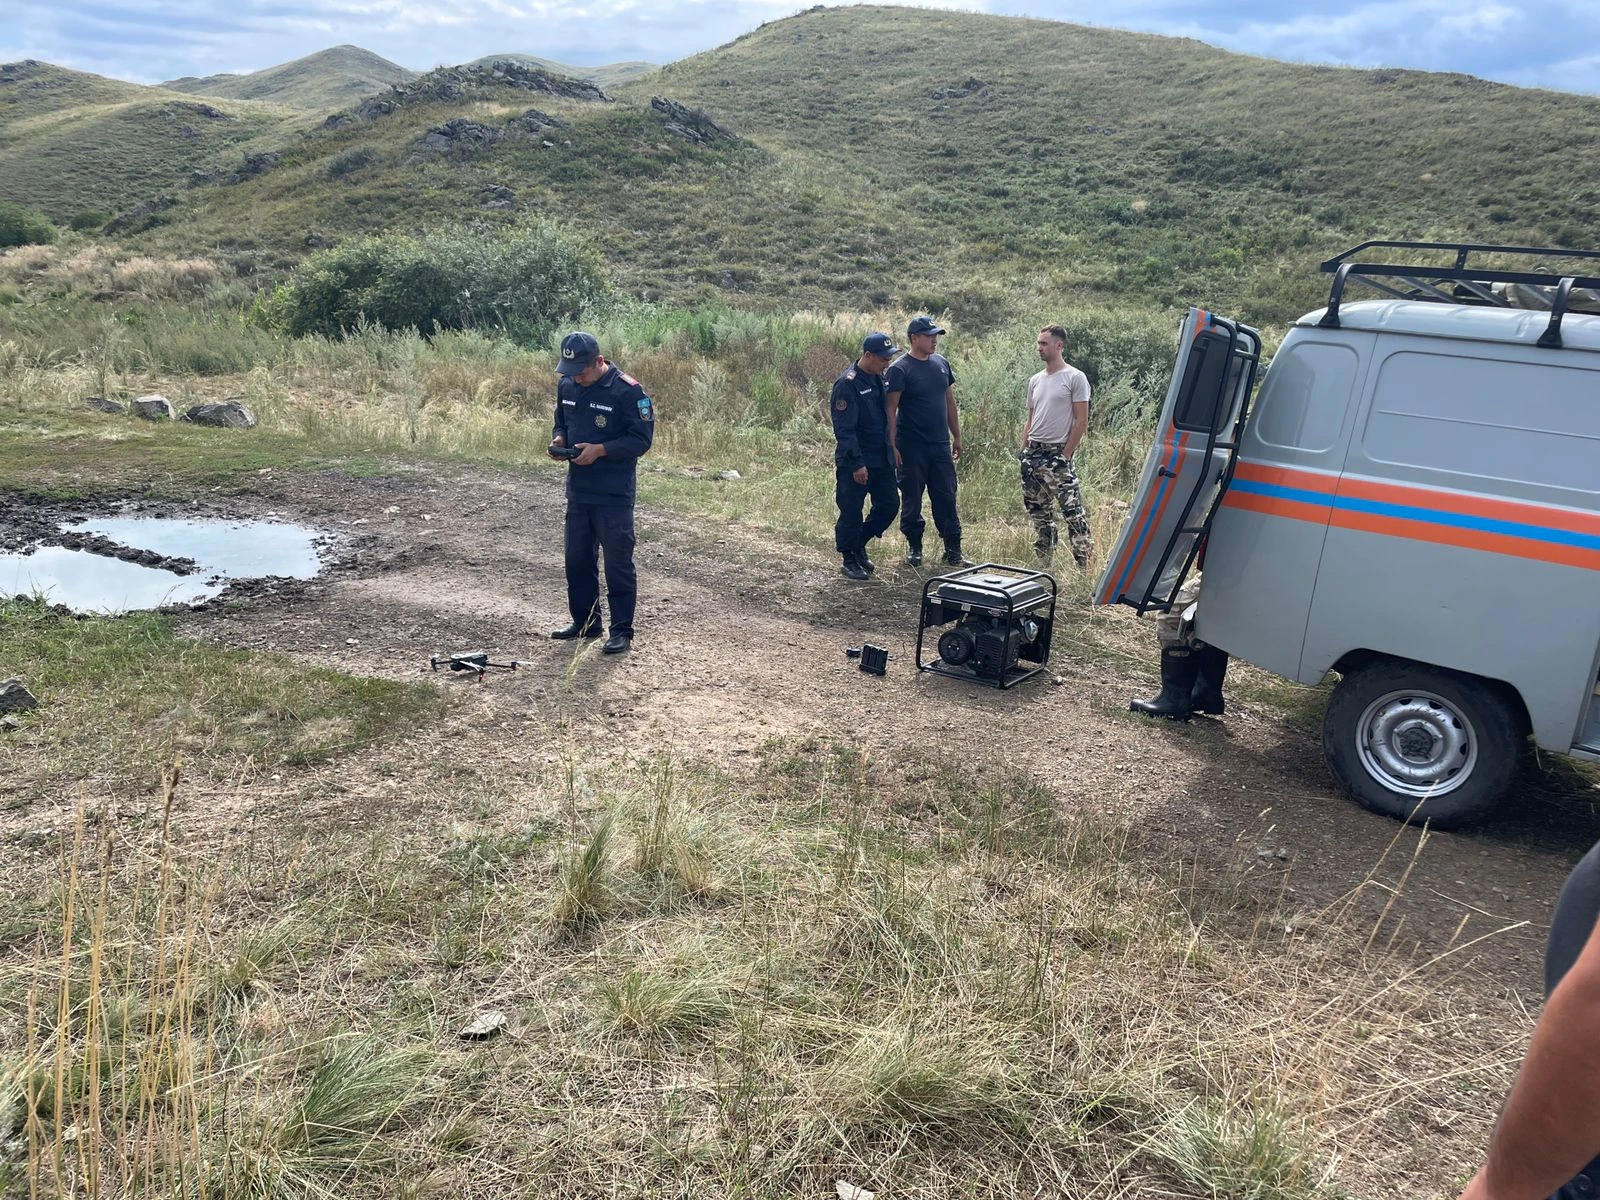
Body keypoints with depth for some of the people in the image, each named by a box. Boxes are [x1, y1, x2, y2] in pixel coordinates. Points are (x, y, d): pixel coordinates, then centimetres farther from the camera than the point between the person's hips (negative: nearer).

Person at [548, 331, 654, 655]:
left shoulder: (627, 390, -15)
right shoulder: (567, 386, 5)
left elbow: (642, 439, -15)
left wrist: (600, 450, -23)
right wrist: (559, 438, -3)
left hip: (614, 495, -7)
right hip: (577, 491, 7)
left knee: (618, 563, -1)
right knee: (577, 559, 15)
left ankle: (622, 631, 9)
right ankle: (585, 622, 29)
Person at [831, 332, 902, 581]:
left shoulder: (879, 379, 9)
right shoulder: (847, 384, -17)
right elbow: (844, 429, -20)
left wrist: (891, 452, 17)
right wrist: (857, 464, -22)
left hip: (881, 459, 8)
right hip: (855, 463, -8)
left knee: (889, 504, 11)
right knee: (851, 512, 1)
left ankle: (858, 544, 29)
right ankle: (849, 560, 16)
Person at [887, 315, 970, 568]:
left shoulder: (941, 363, 9)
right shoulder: (900, 369, -10)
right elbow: (891, 410, -12)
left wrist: (957, 437, 16)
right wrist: (892, 446, -16)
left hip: (940, 445, 5)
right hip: (912, 447, -5)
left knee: (946, 498, 6)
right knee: (912, 499, 6)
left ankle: (953, 551, 12)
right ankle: (914, 547, 21)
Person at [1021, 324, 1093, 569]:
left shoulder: (1075, 378, -6)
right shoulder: (1035, 381, 15)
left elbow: (1081, 421, -9)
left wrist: (1065, 455, -13)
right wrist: (1023, 450, 9)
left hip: (1058, 454, -7)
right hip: (1033, 454, 7)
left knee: (1073, 512, -12)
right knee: (1038, 511, 12)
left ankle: (1084, 564, -10)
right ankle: (1043, 563, 21)